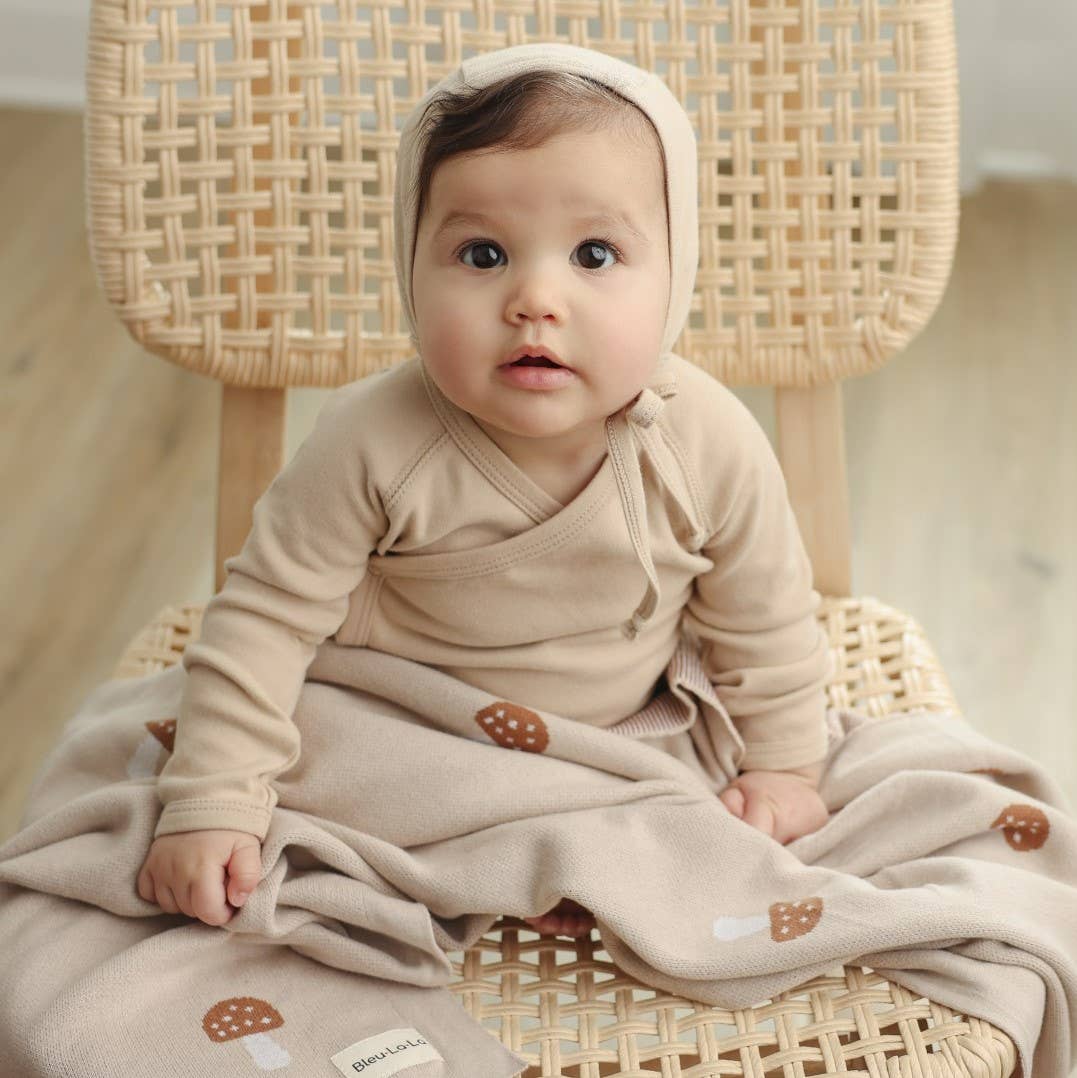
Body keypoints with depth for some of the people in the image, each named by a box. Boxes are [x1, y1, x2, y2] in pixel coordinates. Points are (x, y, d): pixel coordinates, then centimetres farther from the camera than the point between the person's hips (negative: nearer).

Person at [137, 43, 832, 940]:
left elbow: (766, 626, -5)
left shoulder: (711, 445, -24)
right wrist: (210, 806, -21)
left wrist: (784, 768, 2)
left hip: (616, 734, 2)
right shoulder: (374, 445, -30)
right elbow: (268, 615, -20)